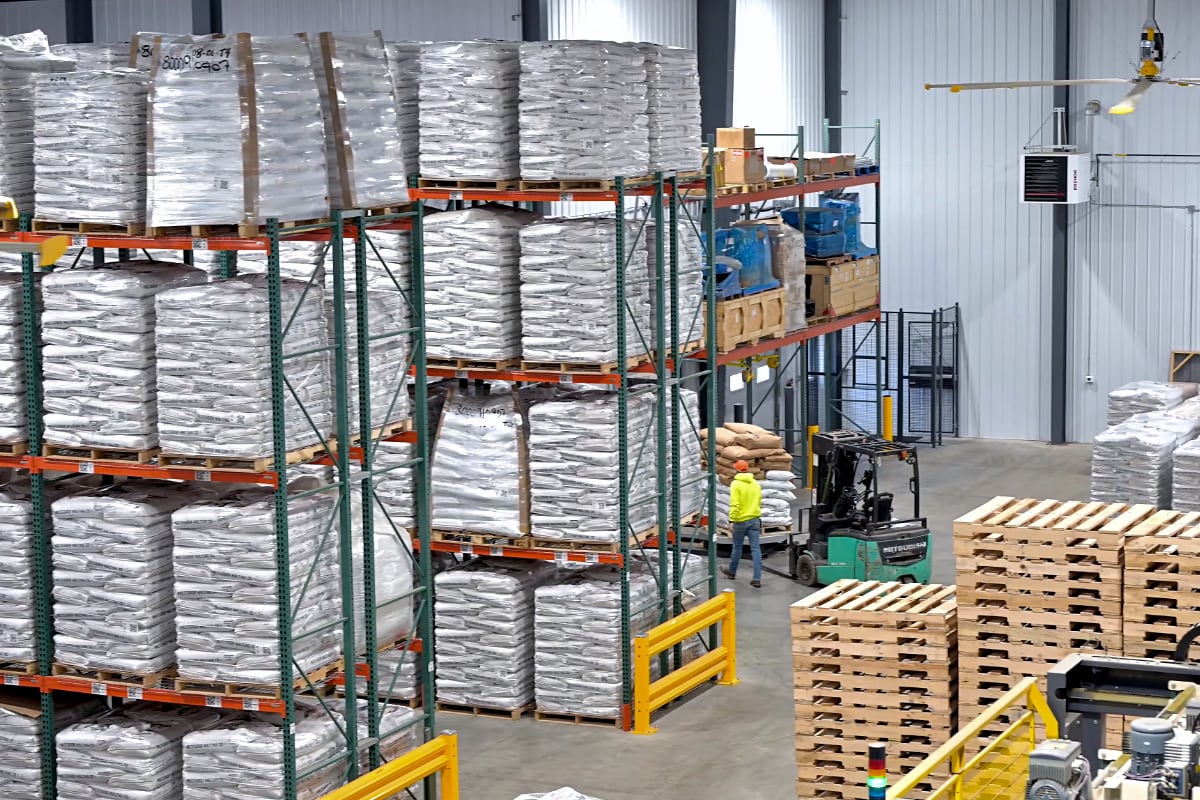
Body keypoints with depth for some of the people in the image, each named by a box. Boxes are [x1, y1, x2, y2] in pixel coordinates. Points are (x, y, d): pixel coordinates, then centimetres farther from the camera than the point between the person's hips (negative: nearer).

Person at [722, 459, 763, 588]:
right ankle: (757, 578, -6)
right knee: (755, 548, -1)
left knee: (737, 547, 14)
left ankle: (732, 571, 34)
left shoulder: (736, 484, -11)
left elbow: (734, 504, -19)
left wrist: (731, 520, -19)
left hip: (741, 520, -4)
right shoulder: (755, 484, 7)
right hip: (754, 519, 4)